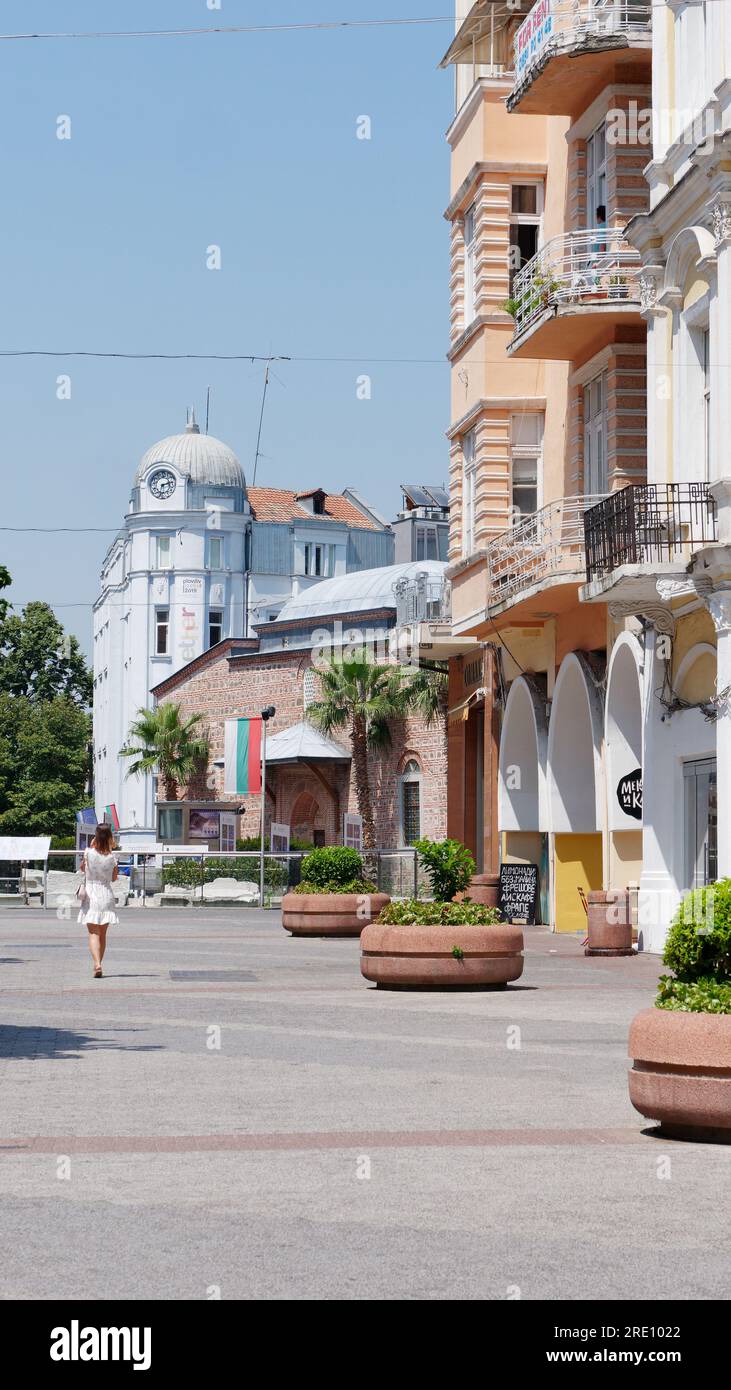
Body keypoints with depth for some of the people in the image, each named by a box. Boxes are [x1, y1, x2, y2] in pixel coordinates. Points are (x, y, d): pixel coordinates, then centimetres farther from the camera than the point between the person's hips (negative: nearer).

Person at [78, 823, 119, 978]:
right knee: (103, 934, 15)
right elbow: (114, 878, 8)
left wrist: (91, 847, 11)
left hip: (91, 895, -2)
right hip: (106, 894, 2)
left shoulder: (89, 853, -9)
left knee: (93, 934, -7)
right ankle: (98, 965, 23)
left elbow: (82, 868, 11)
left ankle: (97, 964, -26)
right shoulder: (112, 856, -4)